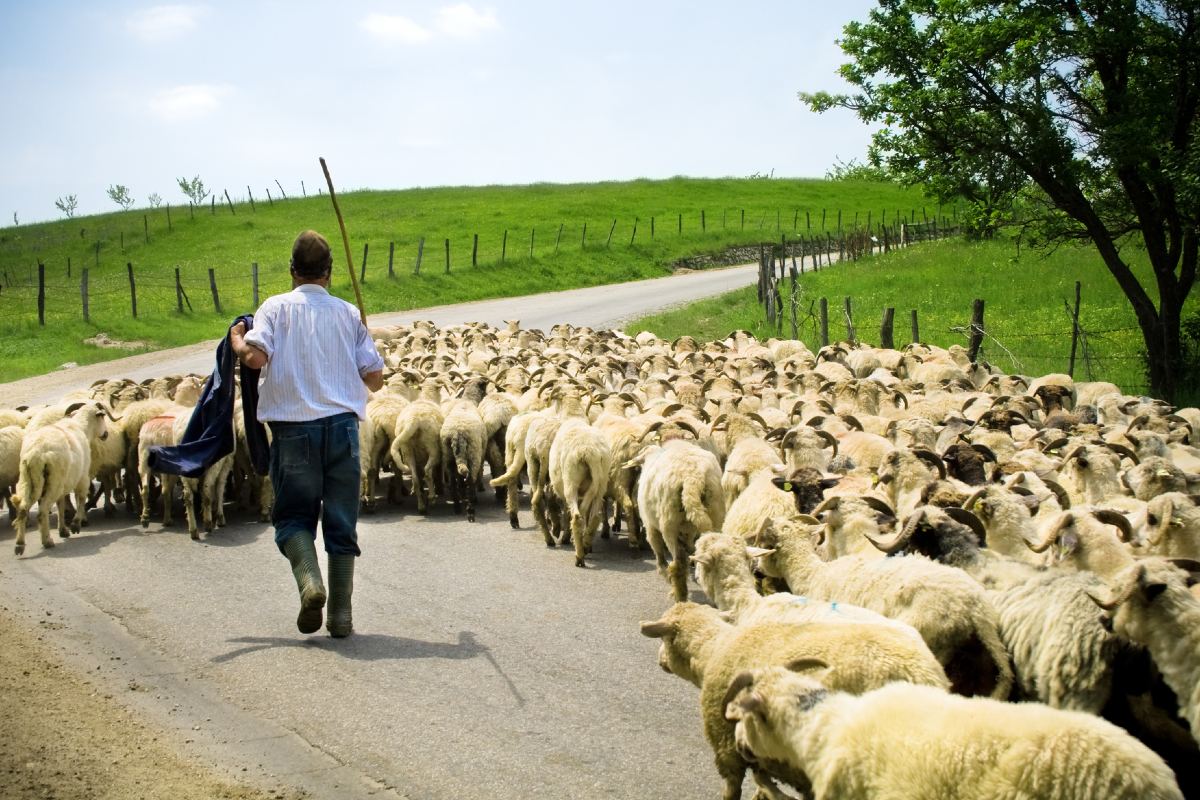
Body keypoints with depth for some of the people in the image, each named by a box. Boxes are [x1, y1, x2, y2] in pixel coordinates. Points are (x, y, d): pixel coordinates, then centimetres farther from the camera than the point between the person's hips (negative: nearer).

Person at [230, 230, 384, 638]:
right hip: (342, 424, 2)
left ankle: (309, 580, -15)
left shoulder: (276, 307, 2)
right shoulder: (348, 313, 9)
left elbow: (255, 356, -14)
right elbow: (375, 379, 9)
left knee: (293, 515, 11)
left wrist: (237, 339, 7)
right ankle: (341, 614, 7)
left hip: (294, 428, -1)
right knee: (342, 523, 8)